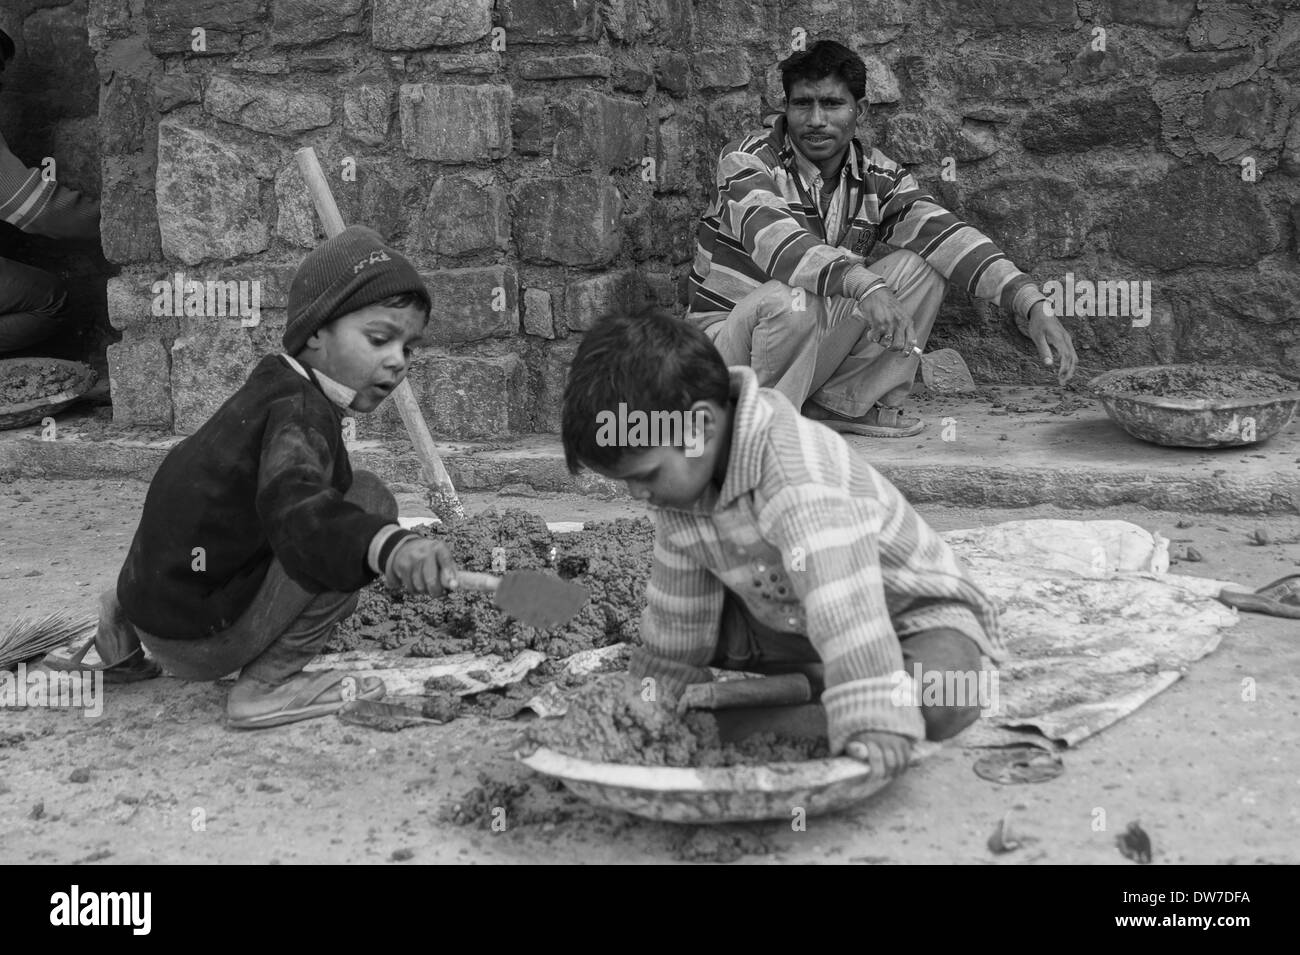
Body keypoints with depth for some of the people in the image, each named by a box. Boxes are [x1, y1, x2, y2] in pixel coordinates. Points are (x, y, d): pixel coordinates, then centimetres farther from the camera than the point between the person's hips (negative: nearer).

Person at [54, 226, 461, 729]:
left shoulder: (274, 387, 10)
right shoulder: (297, 411, -20)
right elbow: (294, 508, -40)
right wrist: (390, 546, -57)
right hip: (198, 640, -9)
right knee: (369, 499, -15)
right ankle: (265, 686, -14)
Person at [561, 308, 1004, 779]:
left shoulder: (797, 473, -36)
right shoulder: (680, 475, -9)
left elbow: (842, 596, -47)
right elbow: (679, 603, 2)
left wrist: (872, 719, -54)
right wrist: (657, 693, 5)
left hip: (911, 606, -7)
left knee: (941, 705, -36)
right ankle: (813, 673, -2)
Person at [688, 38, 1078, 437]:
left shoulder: (879, 178, 1)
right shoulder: (746, 159, -13)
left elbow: (948, 238, -13)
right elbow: (774, 238, -33)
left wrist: (1035, 305, -26)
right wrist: (864, 284, -48)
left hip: (819, 352, 5)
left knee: (921, 267, -9)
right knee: (790, 299, -36)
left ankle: (842, 404, -4)